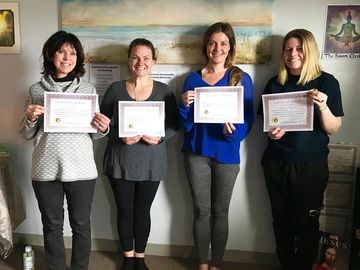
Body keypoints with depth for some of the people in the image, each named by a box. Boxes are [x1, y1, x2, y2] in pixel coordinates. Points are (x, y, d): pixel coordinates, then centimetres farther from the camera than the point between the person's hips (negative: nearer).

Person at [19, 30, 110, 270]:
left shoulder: (88, 89, 3)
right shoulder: (37, 90, 4)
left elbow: (94, 134, 7)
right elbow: (27, 135, 8)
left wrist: (103, 129, -15)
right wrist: (30, 119, -13)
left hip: (81, 169, 0)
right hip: (46, 170, 1)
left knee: (81, 224, 11)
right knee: (52, 225, 13)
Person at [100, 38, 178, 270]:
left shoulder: (164, 91, 0)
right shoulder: (116, 89, 0)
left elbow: (174, 125, 2)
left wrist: (160, 137, -17)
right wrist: (120, 136, -17)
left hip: (151, 162, 0)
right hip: (120, 160, 1)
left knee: (143, 210, 11)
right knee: (125, 209, 11)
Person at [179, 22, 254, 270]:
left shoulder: (242, 79, -1)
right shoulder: (193, 79, 2)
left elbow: (248, 121, -3)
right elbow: (186, 124, 1)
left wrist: (234, 131, -24)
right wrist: (185, 106, -19)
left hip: (227, 154, -1)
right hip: (197, 152, 1)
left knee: (220, 212, 9)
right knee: (201, 210, 9)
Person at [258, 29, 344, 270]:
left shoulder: (327, 82, -3)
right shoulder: (274, 83, 6)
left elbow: (333, 129, -6)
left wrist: (322, 106, -25)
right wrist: (271, 132, -7)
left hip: (311, 165, -3)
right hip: (276, 163, 3)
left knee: (306, 223, 4)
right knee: (281, 220, 12)